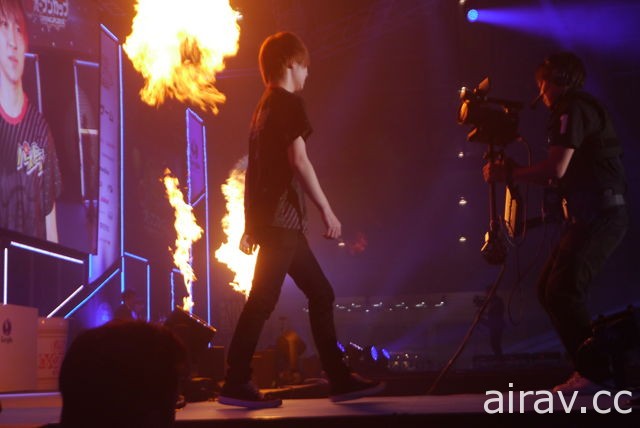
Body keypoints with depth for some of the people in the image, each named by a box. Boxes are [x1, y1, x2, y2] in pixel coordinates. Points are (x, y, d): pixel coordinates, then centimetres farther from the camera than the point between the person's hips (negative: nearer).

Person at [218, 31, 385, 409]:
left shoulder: (265, 107, 19)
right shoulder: (290, 103, -6)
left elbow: (254, 169, 18)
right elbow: (299, 159, -16)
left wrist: (251, 224, 20)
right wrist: (327, 209, -14)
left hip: (269, 219, 9)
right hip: (282, 219, -9)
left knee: (321, 293, 11)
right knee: (263, 301, -8)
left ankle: (340, 378, 13)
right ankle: (236, 384, -5)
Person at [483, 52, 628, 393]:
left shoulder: (573, 110, -9)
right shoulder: (581, 110, 22)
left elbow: (555, 170, -19)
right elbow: (563, 178, 22)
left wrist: (508, 174, -7)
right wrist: (516, 172, 17)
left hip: (600, 216, -10)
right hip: (590, 215, 10)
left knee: (563, 291, -16)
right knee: (548, 289, 9)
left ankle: (595, 372, -12)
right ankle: (592, 367, 11)